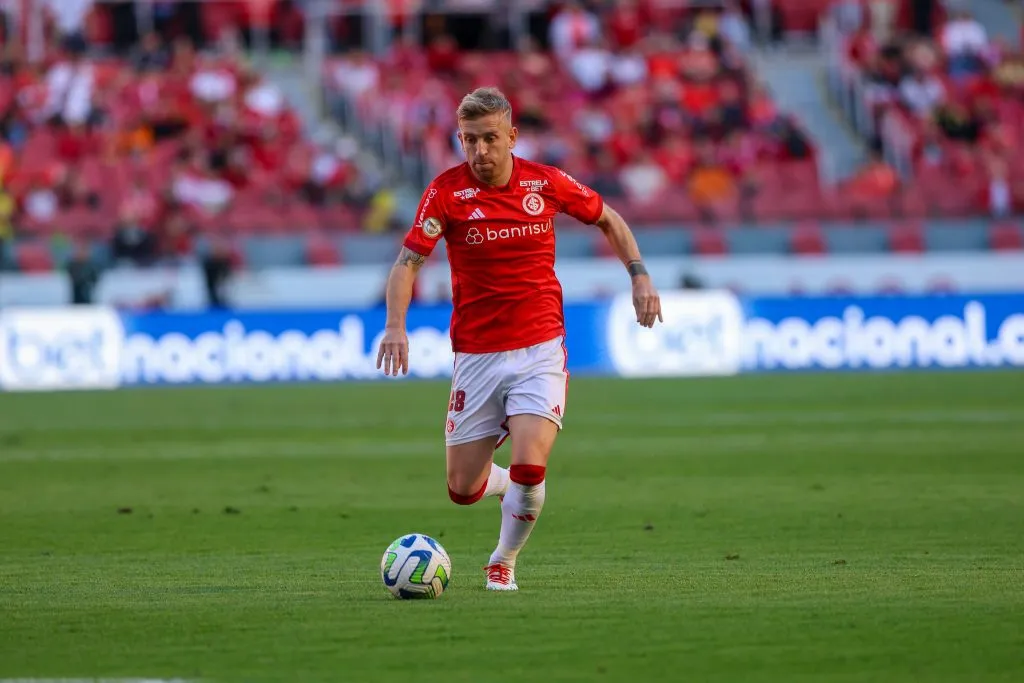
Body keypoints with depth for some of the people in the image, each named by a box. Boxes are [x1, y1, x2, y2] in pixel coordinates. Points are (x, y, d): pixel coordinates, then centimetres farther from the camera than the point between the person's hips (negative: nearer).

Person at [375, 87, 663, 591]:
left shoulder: (546, 183, -3)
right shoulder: (447, 190, -8)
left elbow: (607, 219, 15)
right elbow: (408, 262, -12)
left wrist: (639, 276, 5)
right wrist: (396, 327, -28)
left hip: (539, 350, -1)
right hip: (476, 355, 1)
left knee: (529, 469, -19)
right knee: (463, 490, 3)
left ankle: (504, 562, 9)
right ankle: (512, 483, 40)